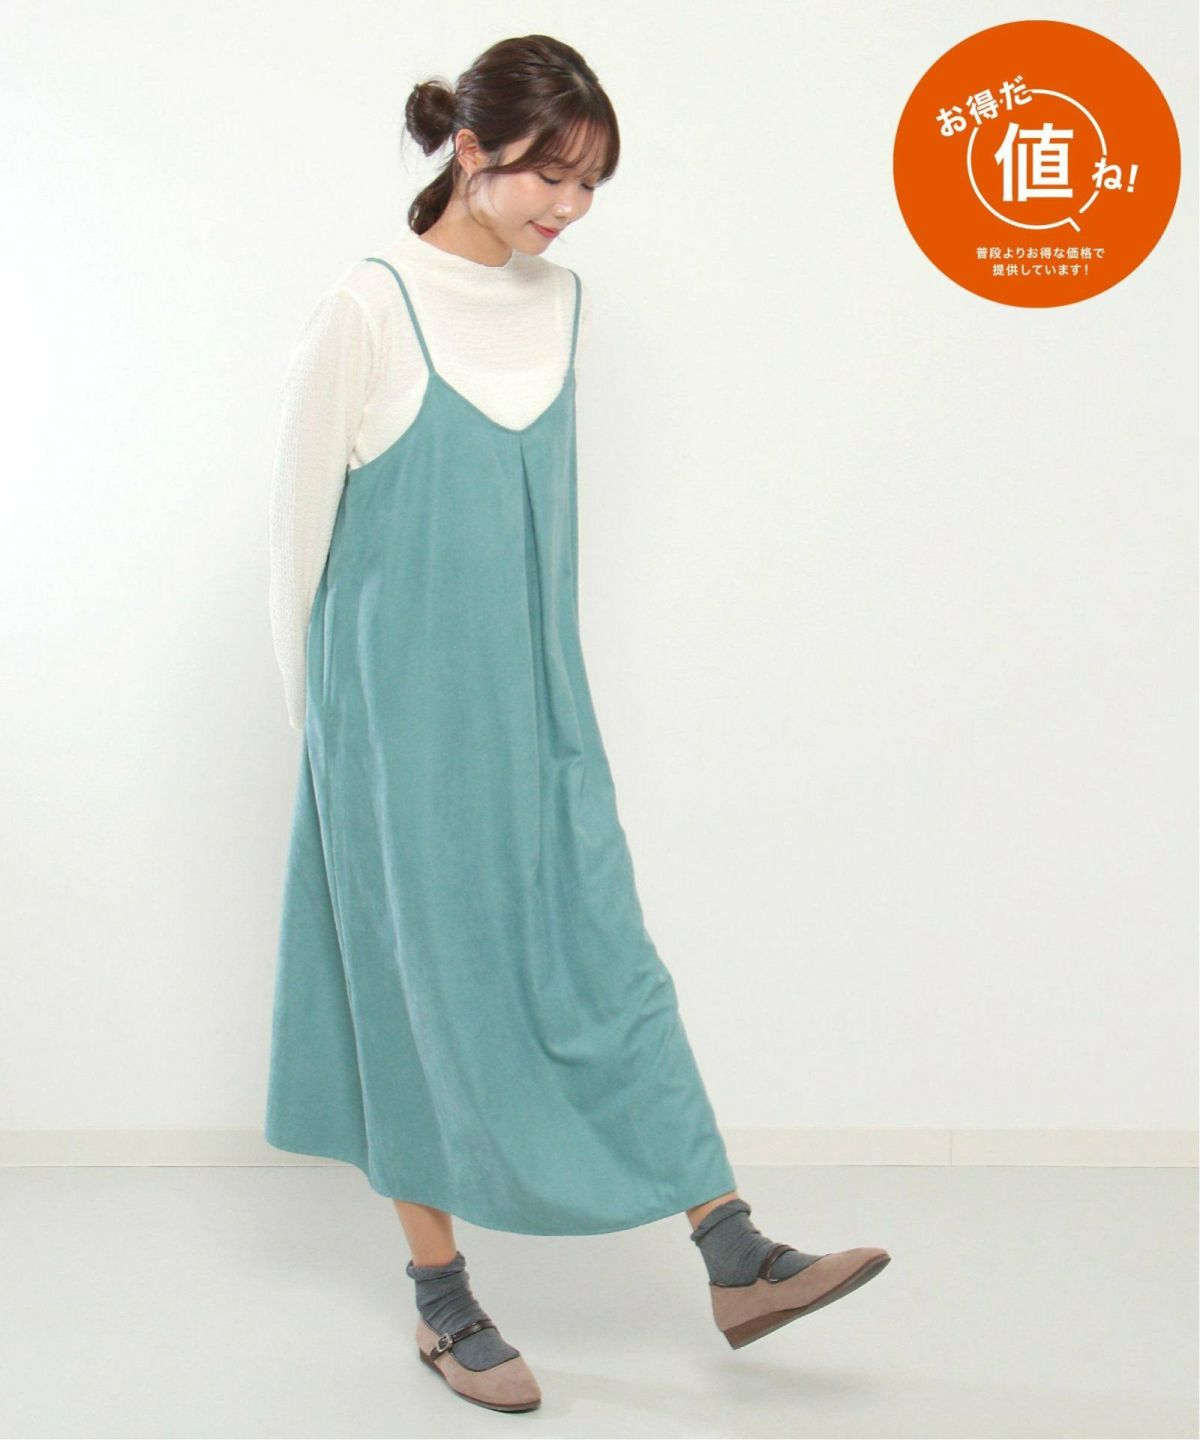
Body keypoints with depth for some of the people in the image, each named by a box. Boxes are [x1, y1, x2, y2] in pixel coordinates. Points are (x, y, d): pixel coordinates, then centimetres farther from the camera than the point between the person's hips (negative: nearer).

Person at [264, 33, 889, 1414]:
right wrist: (313, 718, 1)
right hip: (401, 711, -5)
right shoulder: (366, 310, -12)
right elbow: (300, 520, -5)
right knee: (428, 982, 5)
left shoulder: (562, 304, 6)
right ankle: (442, 1300, 21)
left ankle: (734, 1259, 12)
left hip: (534, 705, 5)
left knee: (609, 963, 6)